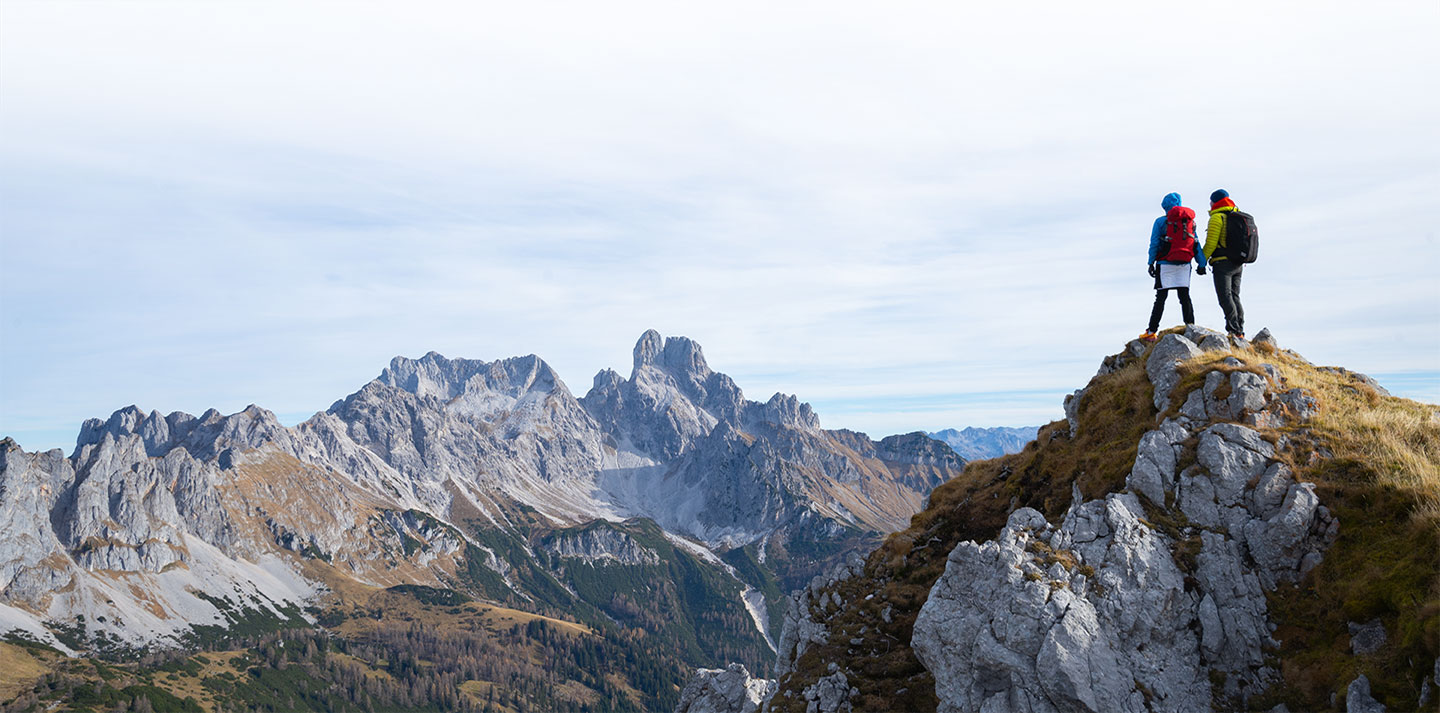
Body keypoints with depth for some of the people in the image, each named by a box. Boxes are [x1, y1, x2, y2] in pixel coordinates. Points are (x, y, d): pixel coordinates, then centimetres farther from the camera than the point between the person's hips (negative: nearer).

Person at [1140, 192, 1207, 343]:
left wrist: (1150, 263, -2)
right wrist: (1201, 264, 8)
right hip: (1184, 264, 3)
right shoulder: (1190, 221, 10)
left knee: (1160, 298, -3)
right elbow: (1196, 244, 8)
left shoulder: (1161, 221, -3)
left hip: (1165, 264, -3)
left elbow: (1154, 244, -5)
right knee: (1185, 296, 8)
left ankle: (1151, 332, -3)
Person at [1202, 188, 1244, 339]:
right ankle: (1240, 332, 7)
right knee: (1235, 297, 11)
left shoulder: (1217, 217, -8)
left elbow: (1211, 243, -14)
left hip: (1222, 263, -8)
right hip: (1238, 264, 8)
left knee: (1225, 297, -9)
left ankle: (1234, 331, -16)